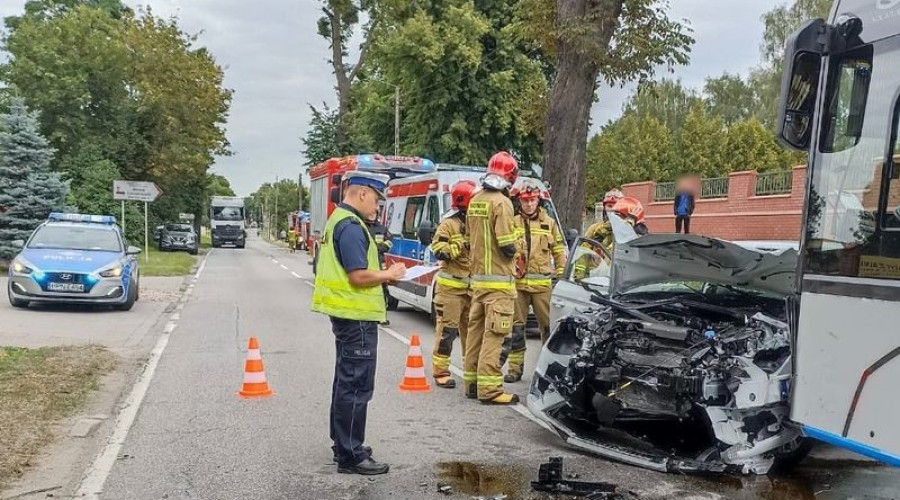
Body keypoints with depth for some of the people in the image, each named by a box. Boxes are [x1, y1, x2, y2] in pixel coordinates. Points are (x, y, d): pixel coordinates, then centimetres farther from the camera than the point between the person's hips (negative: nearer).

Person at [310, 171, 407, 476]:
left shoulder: (339, 220, 14)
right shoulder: (351, 226, -18)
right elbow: (359, 276, -24)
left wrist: (382, 275, 10)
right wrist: (388, 274, -9)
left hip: (346, 314, 11)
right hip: (357, 316, -11)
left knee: (346, 382, 19)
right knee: (357, 386, -5)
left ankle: (344, 444, 30)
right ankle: (351, 456, 0)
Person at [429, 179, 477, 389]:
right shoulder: (449, 224, -6)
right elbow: (439, 251, -18)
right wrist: (462, 245, -22)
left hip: (472, 287, 7)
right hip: (451, 287, -6)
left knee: (472, 329, 11)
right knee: (447, 330, -5)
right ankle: (440, 372, 1)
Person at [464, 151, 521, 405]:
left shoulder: (475, 201, 10)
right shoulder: (501, 203, -15)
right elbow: (507, 246, -19)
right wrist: (513, 247, 1)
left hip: (477, 277, 8)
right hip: (498, 280, -8)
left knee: (476, 329, 13)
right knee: (493, 334, -7)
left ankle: (472, 382, 20)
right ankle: (489, 389, -7)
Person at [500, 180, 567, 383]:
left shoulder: (549, 223, 10)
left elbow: (559, 251, 14)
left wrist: (561, 275, 8)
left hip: (542, 283, 0)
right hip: (517, 282, 0)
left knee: (549, 325, 1)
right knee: (515, 327, 3)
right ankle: (515, 368, 10)